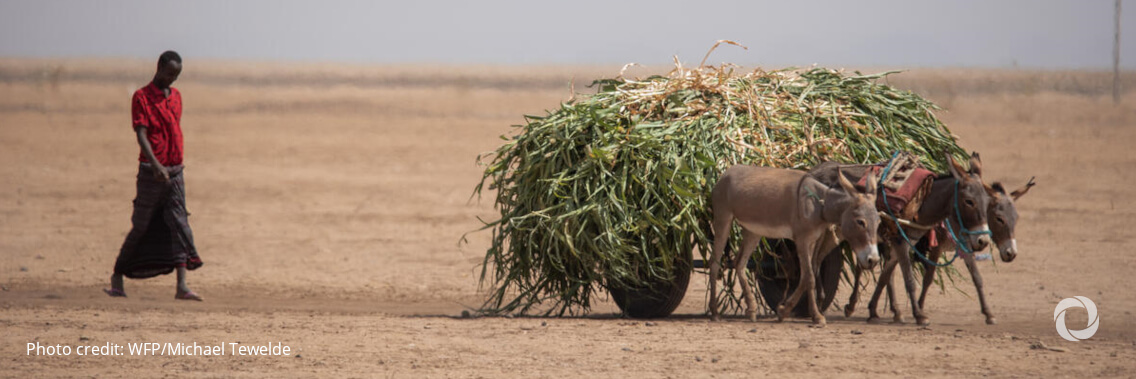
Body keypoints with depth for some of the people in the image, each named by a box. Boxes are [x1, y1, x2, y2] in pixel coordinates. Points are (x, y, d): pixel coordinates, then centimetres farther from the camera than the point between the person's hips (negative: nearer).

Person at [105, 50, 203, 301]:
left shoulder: (176, 96, 14)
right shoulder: (142, 97, -6)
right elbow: (141, 135, -17)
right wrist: (155, 164, -30)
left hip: (175, 171, 5)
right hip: (151, 171, -5)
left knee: (179, 224, -6)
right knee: (141, 226, 1)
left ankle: (182, 286, -14)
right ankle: (117, 276, 19)